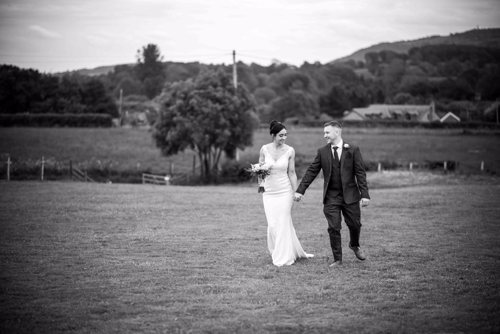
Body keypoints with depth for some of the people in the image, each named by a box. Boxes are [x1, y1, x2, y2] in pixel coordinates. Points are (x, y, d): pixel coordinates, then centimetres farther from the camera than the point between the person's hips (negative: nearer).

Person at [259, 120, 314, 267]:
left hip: (284, 191, -1)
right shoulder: (264, 149, -2)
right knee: (272, 225, 1)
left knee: (283, 224, -1)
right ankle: (277, 253, 20)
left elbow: (291, 173, 2)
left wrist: (296, 192, -1)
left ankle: (284, 257, 9)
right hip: (269, 192, 1)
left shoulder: (290, 151, -4)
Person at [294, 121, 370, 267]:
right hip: (331, 197, 1)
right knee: (333, 228, -2)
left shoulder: (353, 150, -2)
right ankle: (337, 259, 9)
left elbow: (360, 173, -4)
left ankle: (355, 245, 40)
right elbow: (311, 172, 4)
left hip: (350, 195, -1)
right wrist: (300, 190, -3)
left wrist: (365, 194, -11)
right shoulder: (322, 152, 3)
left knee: (354, 224, 8)